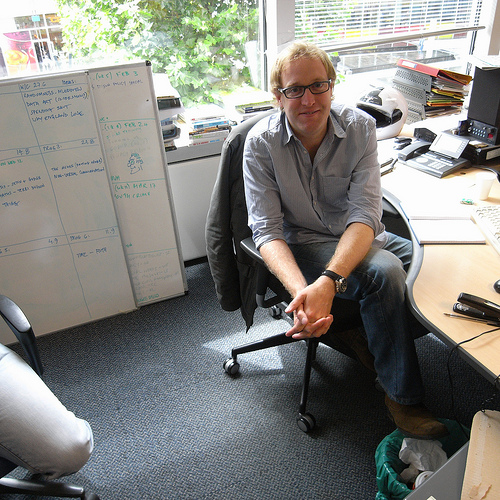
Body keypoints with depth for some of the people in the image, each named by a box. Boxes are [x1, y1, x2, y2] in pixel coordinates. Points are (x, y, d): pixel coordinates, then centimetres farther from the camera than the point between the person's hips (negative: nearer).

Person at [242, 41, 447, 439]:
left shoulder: (360, 127, -12)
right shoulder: (261, 143, -16)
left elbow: (365, 215, -21)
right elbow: (267, 231, -20)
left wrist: (329, 280, -39)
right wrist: (301, 290, -40)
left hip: (356, 236, 4)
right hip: (300, 242, -3)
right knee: (384, 271, -29)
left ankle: (367, 336, 10)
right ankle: (402, 395, -9)